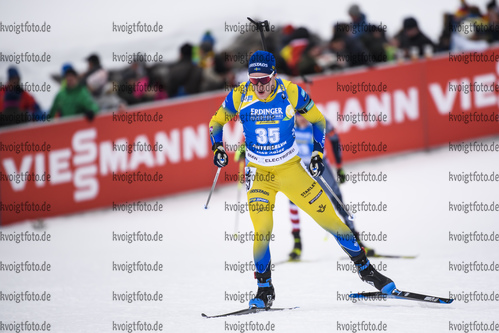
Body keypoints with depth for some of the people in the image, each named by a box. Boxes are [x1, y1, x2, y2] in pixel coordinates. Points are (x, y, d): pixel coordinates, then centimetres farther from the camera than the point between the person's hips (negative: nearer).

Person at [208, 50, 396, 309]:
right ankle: (265, 291, 1)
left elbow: (317, 120, 3)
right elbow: (216, 122, 6)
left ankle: (365, 269, 14)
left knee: (328, 217, -1)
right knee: (262, 230, -16)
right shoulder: (239, 96, -10)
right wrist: (218, 147, -11)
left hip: (291, 169, 0)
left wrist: (318, 153, -5)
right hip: (259, 173, 0)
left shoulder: (291, 92, -13)